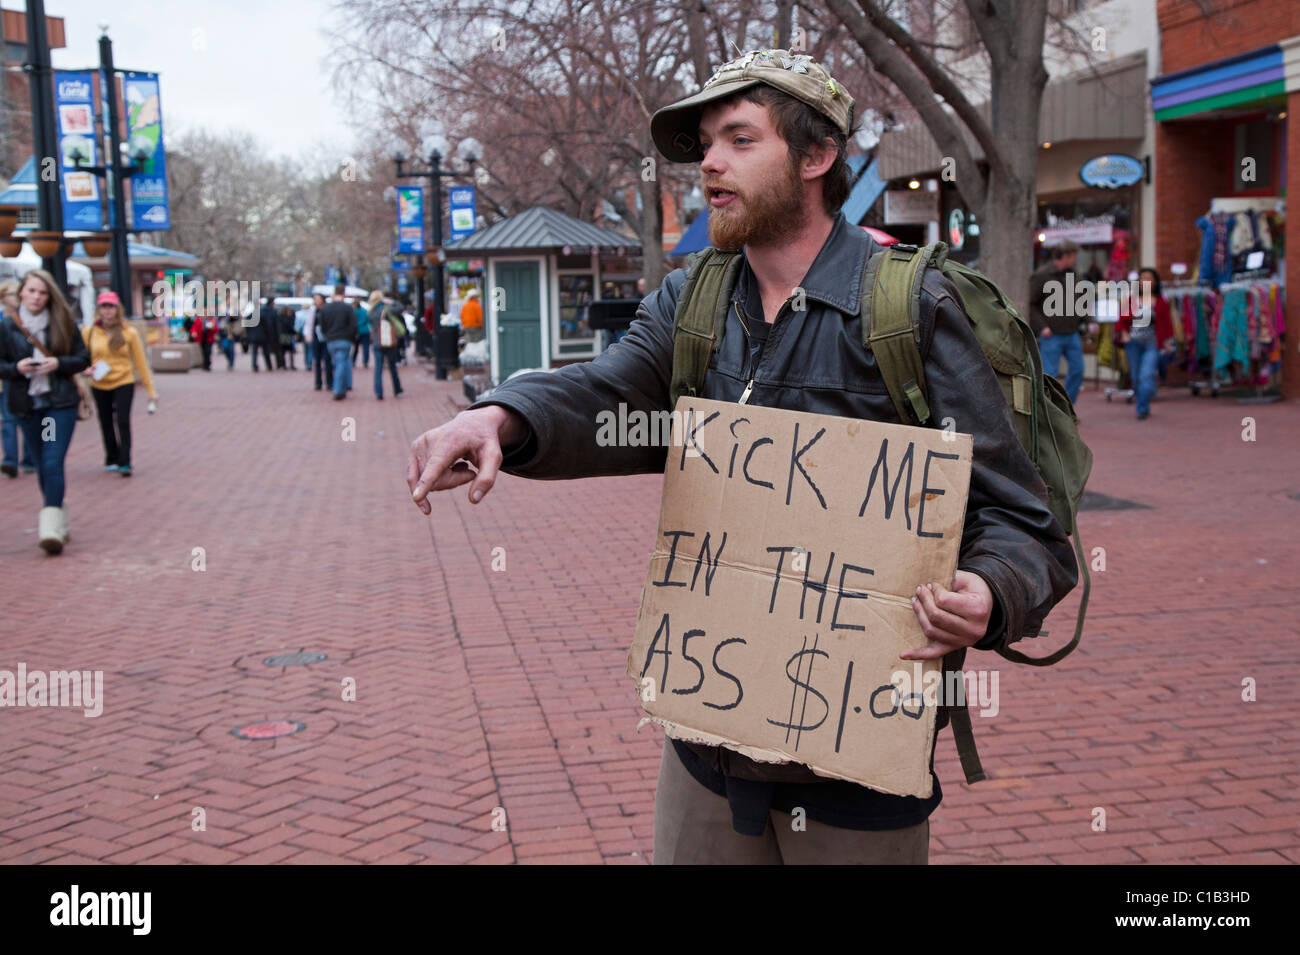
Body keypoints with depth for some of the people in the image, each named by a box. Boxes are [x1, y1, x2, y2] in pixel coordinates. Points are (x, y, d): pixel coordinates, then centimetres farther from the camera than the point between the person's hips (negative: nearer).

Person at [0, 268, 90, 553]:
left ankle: (52, 526, -16)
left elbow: (83, 359, 4)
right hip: (26, 404, 3)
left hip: (60, 403, -2)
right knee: (42, 467, 11)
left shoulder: (63, 323, 1)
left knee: (53, 463, -13)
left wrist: (59, 363, -14)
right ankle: (57, 517, 25)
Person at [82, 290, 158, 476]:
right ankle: (111, 460, 28)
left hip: (124, 383, -2)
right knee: (106, 424, 12)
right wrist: (88, 370, -15)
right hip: (100, 386, 2)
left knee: (123, 422, -11)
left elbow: (140, 362, 0)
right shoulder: (89, 333, 0)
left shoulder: (129, 333, -3)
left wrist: (151, 389, -1)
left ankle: (125, 463, -7)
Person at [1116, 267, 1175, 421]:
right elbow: (1122, 320, 12)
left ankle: (1142, 409, -12)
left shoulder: (1161, 302, 2)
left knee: (1146, 375, -16)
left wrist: (1168, 342, 4)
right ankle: (1144, 407, 27)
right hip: (1133, 343, 3)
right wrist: (1123, 333, -4)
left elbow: (1167, 323, 8)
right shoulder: (1131, 301, 5)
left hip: (1152, 344, -3)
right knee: (1135, 377, 8)